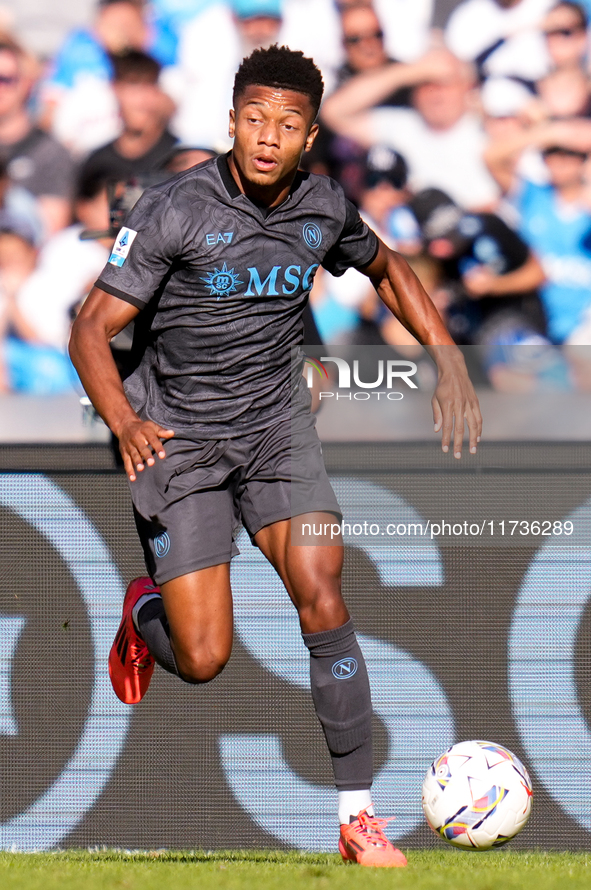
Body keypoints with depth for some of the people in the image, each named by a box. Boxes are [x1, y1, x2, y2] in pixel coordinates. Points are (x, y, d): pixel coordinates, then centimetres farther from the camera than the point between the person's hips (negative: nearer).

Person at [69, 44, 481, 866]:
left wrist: (447, 357, 6)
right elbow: (93, 329, -15)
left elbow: (388, 270, 20)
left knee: (321, 594, -19)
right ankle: (145, 615, 30)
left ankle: (358, 814, -12)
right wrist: (125, 423, -32)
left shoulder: (323, 210, -2)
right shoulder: (177, 210, -16)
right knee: (203, 661, -9)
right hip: (179, 438, -3)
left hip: (277, 426, 3)